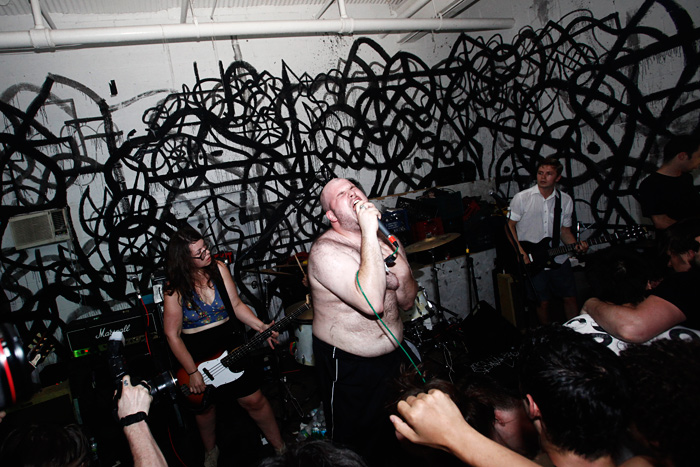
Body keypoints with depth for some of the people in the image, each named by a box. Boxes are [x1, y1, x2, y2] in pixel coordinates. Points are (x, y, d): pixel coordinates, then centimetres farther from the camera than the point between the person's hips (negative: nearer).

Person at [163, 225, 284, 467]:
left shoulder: (218, 268, -9)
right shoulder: (175, 289, -17)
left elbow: (236, 305, -2)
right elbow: (172, 335, -13)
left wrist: (261, 326, -15)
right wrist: (192, 372, -14)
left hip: (229, 347, 1)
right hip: (196, 355, -1)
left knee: (253, 399, 2)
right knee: (204, 406, 18)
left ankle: (280, 447, 23)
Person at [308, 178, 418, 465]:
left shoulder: (387, 239, -1)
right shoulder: (326, 250, -24)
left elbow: (407, 302, 5)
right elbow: (372, 303, -38)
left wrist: (402, 273, -17)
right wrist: (369, 232, -36)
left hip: (391, 353, 7)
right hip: (348, 364, -6)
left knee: (389, 432, 27)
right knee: (353, 444, 14)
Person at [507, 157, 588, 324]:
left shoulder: (565, 200, 4)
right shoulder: (521, 198, -7)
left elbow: (565, 229, 12)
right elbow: (510, 226, -3)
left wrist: (576, 246, -7)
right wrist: (521, 252, -11)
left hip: (559, 259, 3)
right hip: (533, 262, -3)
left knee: (570, 298, 9)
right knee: (543, 302, 6)